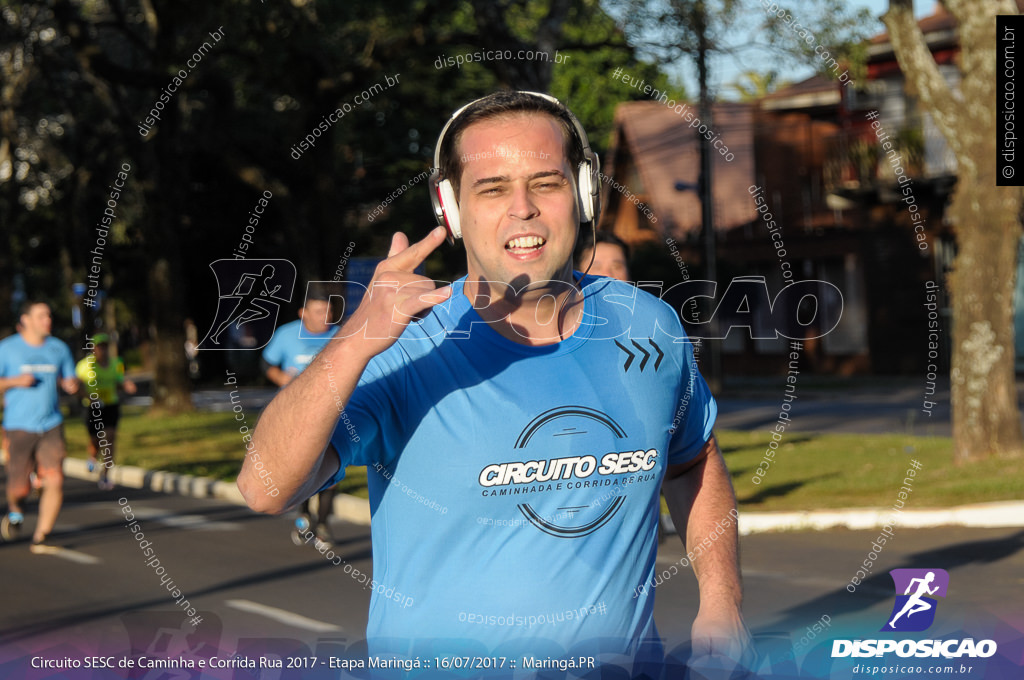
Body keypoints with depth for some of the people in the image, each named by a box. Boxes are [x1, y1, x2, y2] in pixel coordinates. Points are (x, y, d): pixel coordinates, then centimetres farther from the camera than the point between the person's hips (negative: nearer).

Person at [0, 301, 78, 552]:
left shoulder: (59, 348, 8)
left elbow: (69, 380, 17)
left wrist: (71, 385, -6)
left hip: (51, 426, 3)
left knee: (55, 481, -13)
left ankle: (40, 538, -1)